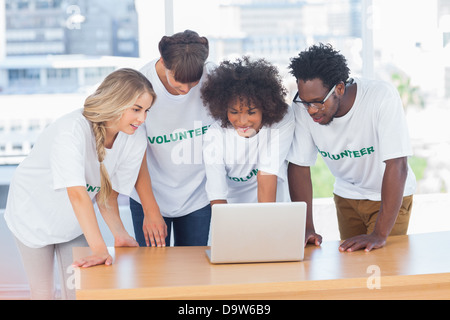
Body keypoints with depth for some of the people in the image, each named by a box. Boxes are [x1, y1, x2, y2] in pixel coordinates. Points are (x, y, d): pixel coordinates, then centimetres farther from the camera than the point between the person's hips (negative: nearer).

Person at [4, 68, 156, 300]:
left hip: (75, 221, 4)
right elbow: (77, 193, -45)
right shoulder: (72, 130, -37)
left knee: (77, 291, 3)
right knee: (43, 292, 5)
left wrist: (119, 234, -27)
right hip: (35, 214, -4)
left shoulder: (135, 139, -19)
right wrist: (99, 250, -51)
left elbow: (107, 193, -13)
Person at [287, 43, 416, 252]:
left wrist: (379, 235, -39)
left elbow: (397, 165, -35)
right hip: (346, 194, 3)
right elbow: (299, 165, -15)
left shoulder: (382, 97, -32)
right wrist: (307, 228, -24)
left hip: (390, 195, -3)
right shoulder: (303, 106, -21)